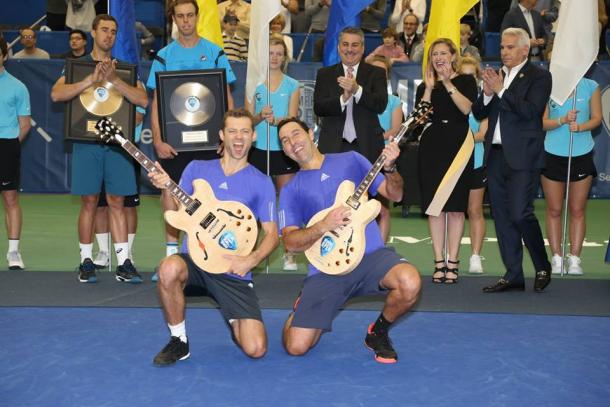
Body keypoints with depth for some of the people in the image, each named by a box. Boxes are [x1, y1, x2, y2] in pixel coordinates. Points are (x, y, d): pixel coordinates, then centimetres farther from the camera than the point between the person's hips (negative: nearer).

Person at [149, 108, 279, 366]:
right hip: (194, 259, 1)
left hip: (234, 272, -1)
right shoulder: (197, 169, 8)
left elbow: (272, 235, 3)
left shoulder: (261, 183, 4)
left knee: (255, 348, -15)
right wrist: (167, 187, -14)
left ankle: (234, 321, 24)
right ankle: (178, 342, -12)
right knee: (169, 268, -37)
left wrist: (251, 260, -15)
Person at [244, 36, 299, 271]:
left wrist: (276, 120, -24)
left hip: (284, 150, 0)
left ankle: (289, 253, 7)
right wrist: (260, 116, -20)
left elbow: (292, 117, -4)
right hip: (259, 149, 0)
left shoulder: (292, 85, 6)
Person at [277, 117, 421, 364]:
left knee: (410, 284, -33)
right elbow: (290, 242, -2)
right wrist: (324, 226, -19)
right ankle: (303, 310, 27)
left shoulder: (350, 160, 12)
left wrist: (389, 168, -10)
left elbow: (394, 195, 11)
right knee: (296, 346, -12)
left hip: (370, 255, 0)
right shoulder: (291, 191, 9)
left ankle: (379, 332, 0)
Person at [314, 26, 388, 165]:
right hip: (333, 147, 1)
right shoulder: (324, 74, 10)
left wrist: (357, 90, -23)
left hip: (366, 147, 0)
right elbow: (318, 108, -2)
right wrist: (343, 99, -19)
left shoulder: (376, 73, 6)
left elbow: (381, 105, -7)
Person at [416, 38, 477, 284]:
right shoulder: (425, 86, 13)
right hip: (432, 147, 2)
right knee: (434, 206, 0)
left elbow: (467, 108, -11)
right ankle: (439, 262, 5)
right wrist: (429, 88, -7)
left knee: (455, 206, -1)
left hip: (458, 146, -2)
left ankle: (452, 262, 3)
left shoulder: (466, 81, 7)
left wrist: (448, 83, -13)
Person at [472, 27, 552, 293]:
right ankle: (513, 275, 14)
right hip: (496, 155, 7)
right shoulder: (497, 75, 15)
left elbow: (531, 110, -17)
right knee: (502, 216, 7)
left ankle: (542, 267, 10)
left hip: (523, 156, -6)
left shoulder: (538, 77, -3)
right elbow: (478, 113, 12)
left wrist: (501, 90, -16)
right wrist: (487, 93, -6)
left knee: (520, 213, -11)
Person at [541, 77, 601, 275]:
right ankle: (556, 258, 13)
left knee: (577, 210, 4)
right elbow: (542, 123, -3)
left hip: (582, 155, 0)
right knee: (554, 210, 5)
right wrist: (563, 120, -20)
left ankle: (574, 259, 10)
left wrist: (581, 127, -17)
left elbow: (597, 118, 3)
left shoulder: (591, 87, 2)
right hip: (553, 154, 0)